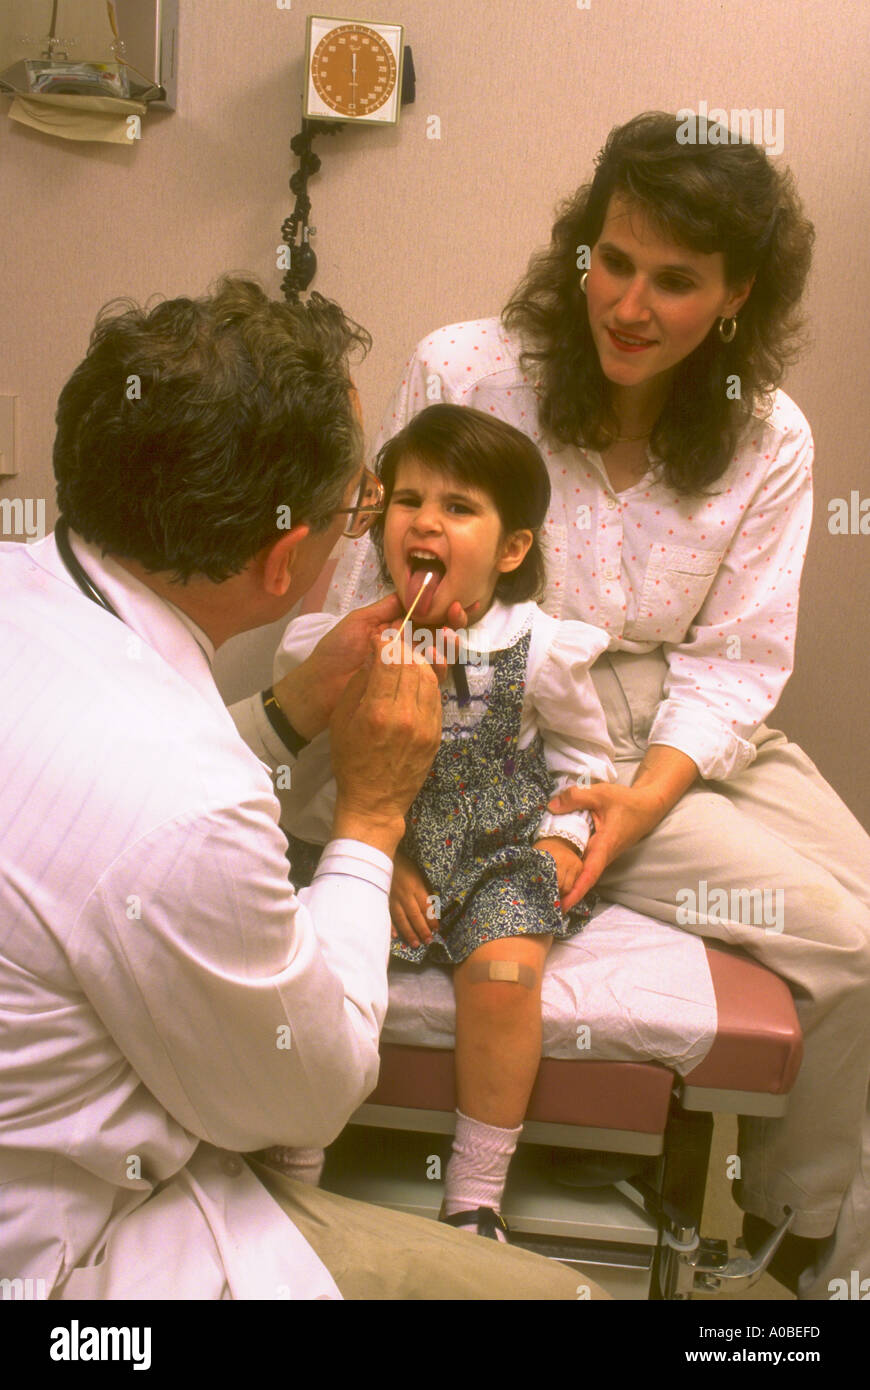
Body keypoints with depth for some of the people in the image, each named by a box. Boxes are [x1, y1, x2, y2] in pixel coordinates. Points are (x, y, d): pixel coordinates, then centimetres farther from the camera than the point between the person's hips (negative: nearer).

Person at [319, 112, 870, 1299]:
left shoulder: (770, 442, -1)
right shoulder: (464, 372, -11)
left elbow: (733, 665, -2)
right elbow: (372, 604, -10)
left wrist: (644, 799, -20)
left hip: (690, 740, 5)